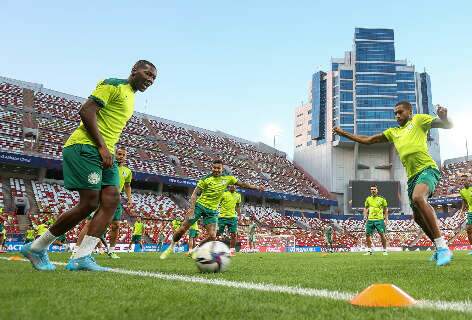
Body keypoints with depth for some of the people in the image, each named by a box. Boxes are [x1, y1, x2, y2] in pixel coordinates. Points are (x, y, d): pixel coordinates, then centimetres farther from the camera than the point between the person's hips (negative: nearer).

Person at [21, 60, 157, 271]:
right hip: (86, 147, -9)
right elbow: (86, 111, -15)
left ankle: (80, 258, -8)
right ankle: (36, 248, 5)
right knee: (90, 203, -12)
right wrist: (102, 147, -19)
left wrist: (108, 151, 17)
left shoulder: (130, 97, 24)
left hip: (104, 153, 9)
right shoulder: (113, 85, -5)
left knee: (112, 199, -7)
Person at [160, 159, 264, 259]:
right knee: (183, 229, -6)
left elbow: (242, 184, 12)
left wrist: (256, 187, 9)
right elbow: (195, 193, -11)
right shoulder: (206, 179, -10)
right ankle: (171, 247, 19)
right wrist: (192, 208, -24)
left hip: (212, 210, 3)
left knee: (212, 236, -12)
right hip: (200, 206, -3)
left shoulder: (228, 177, 1)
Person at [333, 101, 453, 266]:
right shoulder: (393, 132, 25)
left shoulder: (419, 120, 9)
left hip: (427, 168, -8)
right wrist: (343, 133, 22)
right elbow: (368, 140, 26)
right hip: (412, 176, 8)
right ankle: (440, 249, 27)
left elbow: (447, 125, 2)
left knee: (418, 198, -34)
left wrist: (443, 117, -23)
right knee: (418, 216, 9)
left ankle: (443, 247, -32)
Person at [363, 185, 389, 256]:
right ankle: (369, 251, 14)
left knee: (382, 234, -8)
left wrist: (385, 219, 2)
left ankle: (385, 250, 6)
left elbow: (386, 209, 7)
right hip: (370, 220, 4)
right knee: (367, 234, 2)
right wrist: (365, 216, 6)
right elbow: (365, 208, 20)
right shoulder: (368, 199, 10)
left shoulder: (381, 198, 1)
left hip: (379, 219, -3)